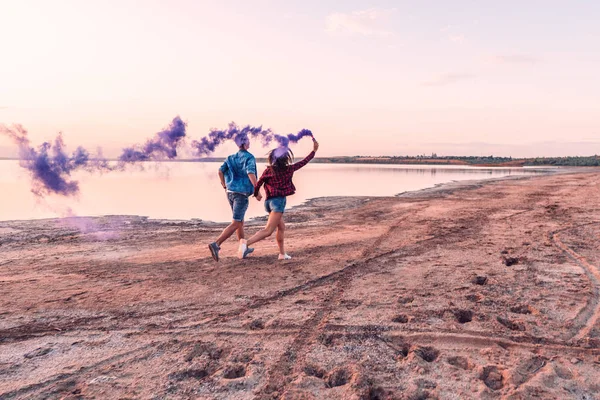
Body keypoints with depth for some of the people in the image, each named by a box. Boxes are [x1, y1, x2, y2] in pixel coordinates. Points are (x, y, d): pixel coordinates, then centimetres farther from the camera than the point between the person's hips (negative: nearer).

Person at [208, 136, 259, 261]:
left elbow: (220, 171, 2)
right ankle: (216, 244, -24)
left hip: (230, 193, 8)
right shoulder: (250, 157, -7)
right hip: (241, 194, -8)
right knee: (235, 224, -9)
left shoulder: (231, 157, 13)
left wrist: (225, 187, 12)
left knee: (240, 221, 20)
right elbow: (250, 173, -23)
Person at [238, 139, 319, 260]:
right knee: (268, 230, -13)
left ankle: (282, 253, 26)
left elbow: (258, 184, 1)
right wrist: (314, 150, 20)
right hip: (279, 201, -6)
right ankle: (246, 243, -32)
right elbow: (304, 162, 8)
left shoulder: (268, 170, 3)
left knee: (281, 227, 23)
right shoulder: (288, 169, -4)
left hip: (269, 201, 6)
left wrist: (256, 194, 22)